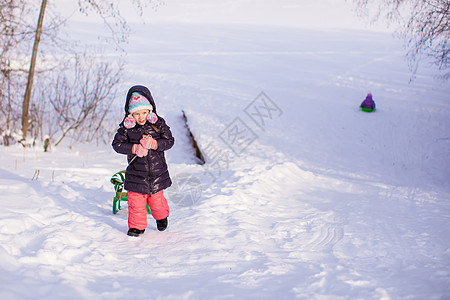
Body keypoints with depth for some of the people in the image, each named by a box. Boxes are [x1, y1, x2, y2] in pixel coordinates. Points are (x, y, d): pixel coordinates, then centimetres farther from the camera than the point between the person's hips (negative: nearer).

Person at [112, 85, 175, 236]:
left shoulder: (158, 123, -6)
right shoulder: (126, 127, -6)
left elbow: (169, 141, -5)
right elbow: (117, 144, -7)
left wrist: (153, 143, -23)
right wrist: (135, 148, -21)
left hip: (157, 173, 0)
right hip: (136, 173, 0)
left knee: (156, 199, 13)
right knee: (136, 201, 0)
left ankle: (161, 216, 43)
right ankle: (137, 226, 20)